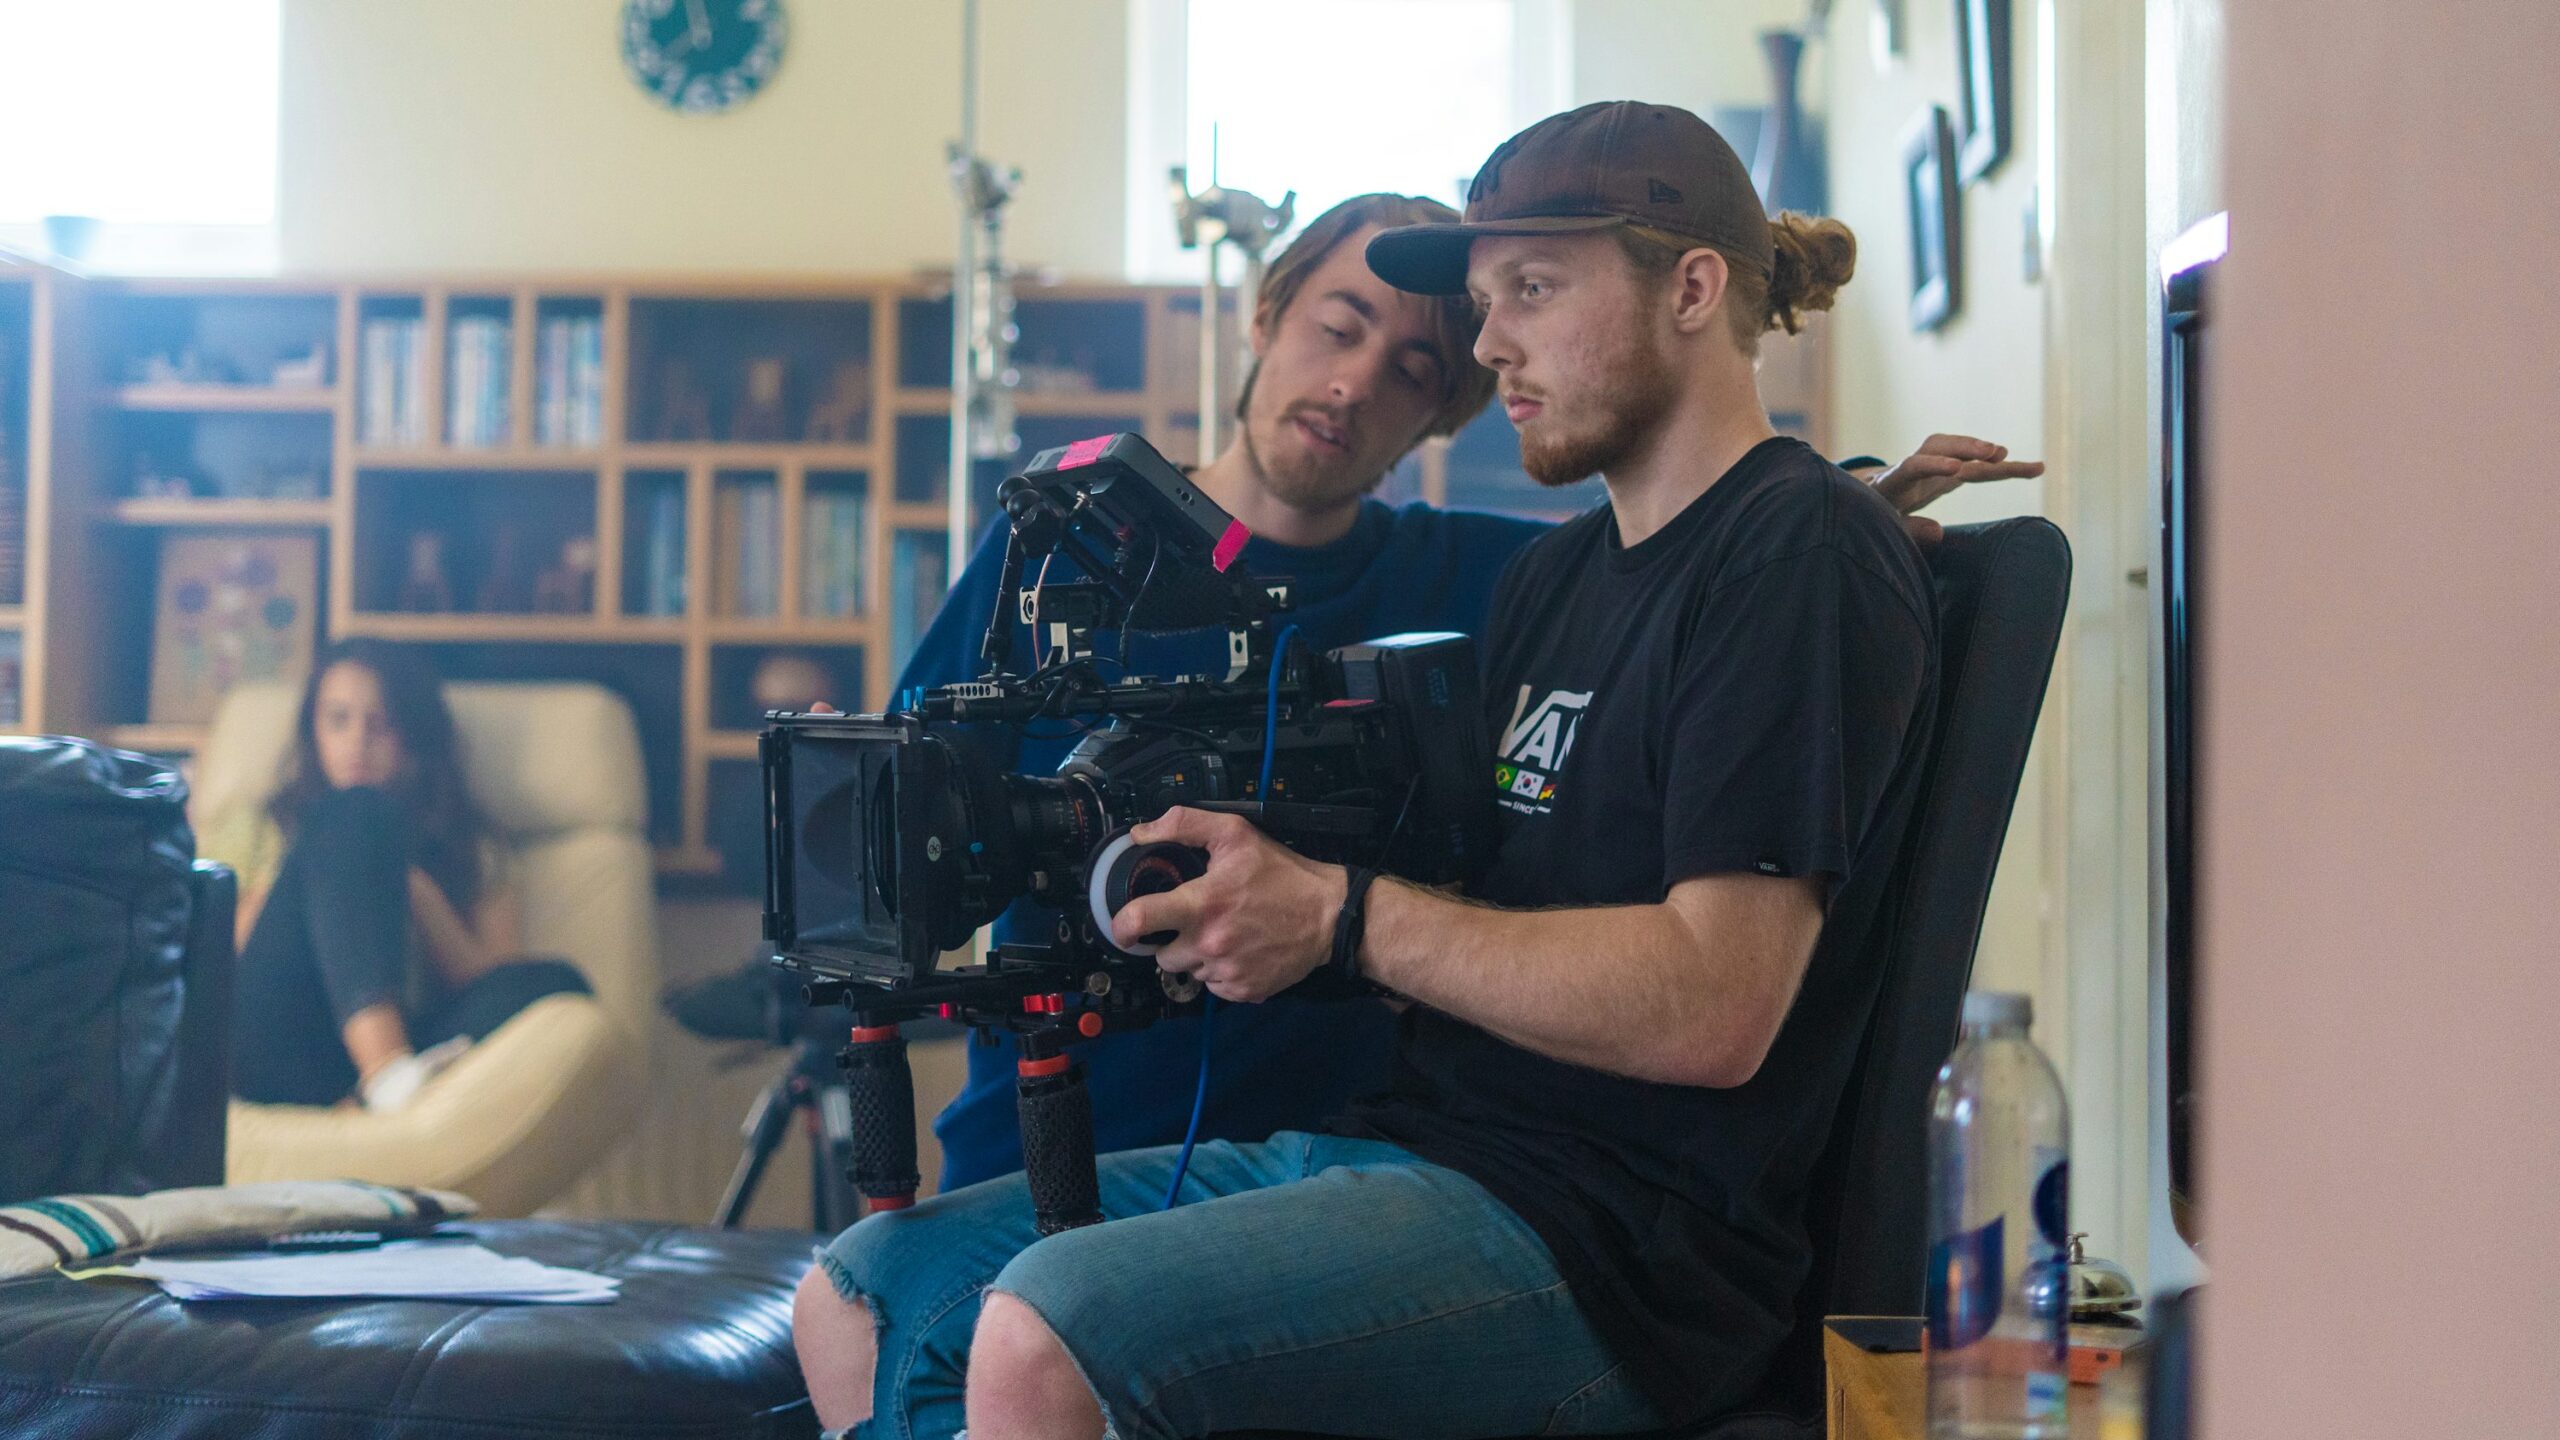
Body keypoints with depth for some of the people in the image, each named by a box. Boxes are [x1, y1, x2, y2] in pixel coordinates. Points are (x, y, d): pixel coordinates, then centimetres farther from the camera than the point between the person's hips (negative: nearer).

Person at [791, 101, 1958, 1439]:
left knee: (1047, 1330, -29)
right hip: (1406, 1135, 9)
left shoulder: (1804, 552, -9)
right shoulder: (1555, 573, 20)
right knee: (858, 1299, 3)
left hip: (1609, 1239, -9)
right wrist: (1257, 912, 1)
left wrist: (1343, 916, -17)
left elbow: (1713, 1009, -19)